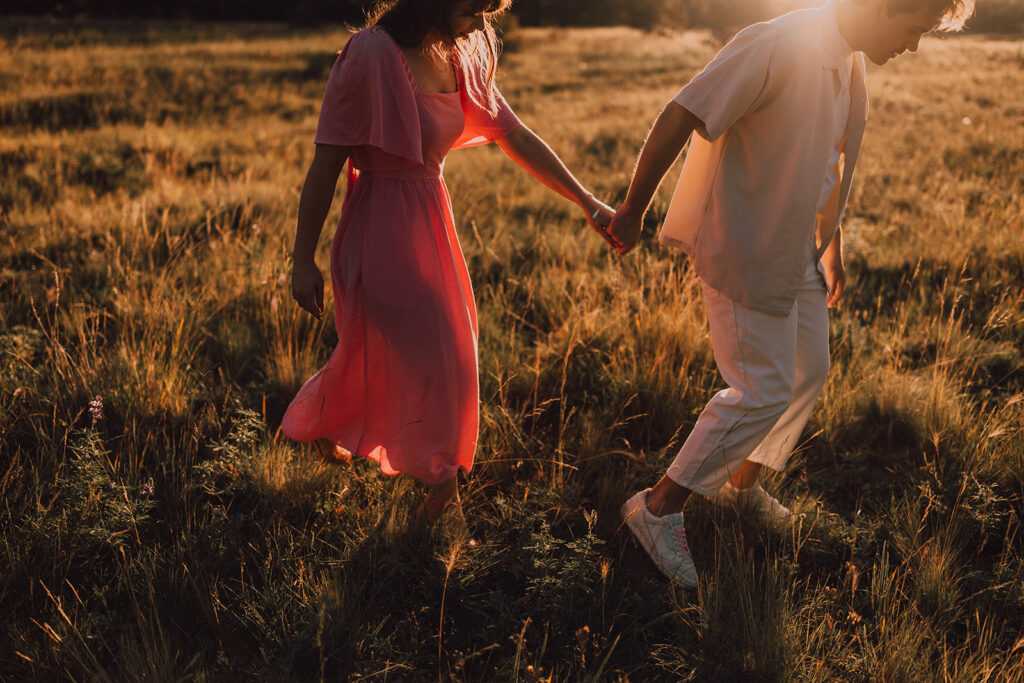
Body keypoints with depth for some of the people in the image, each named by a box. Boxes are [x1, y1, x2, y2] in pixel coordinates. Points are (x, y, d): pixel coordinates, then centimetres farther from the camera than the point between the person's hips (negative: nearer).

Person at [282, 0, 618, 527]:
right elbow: (325, 165, -16)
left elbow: (517, 138, 8)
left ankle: (317, 428, 45)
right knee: (429, 356, -2)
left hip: (431, 220, 7)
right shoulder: (370, 57, -19)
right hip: (382, 229, -7)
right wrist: (303, 261, -13)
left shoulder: (462, 58, 2)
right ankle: (441, 480, 20)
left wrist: (587, 203, 6)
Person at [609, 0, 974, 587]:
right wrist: (633, 210, -17)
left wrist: (832, 247, 25)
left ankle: (743, 483, 36)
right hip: (742, 249, -9)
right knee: (763, 393, -8)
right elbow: (679, 118, -23)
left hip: (795, 250, 10)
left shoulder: (850, 62, 8)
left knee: (810, 372, 17)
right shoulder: (777, 48, -23)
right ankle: (660, 507, 6)